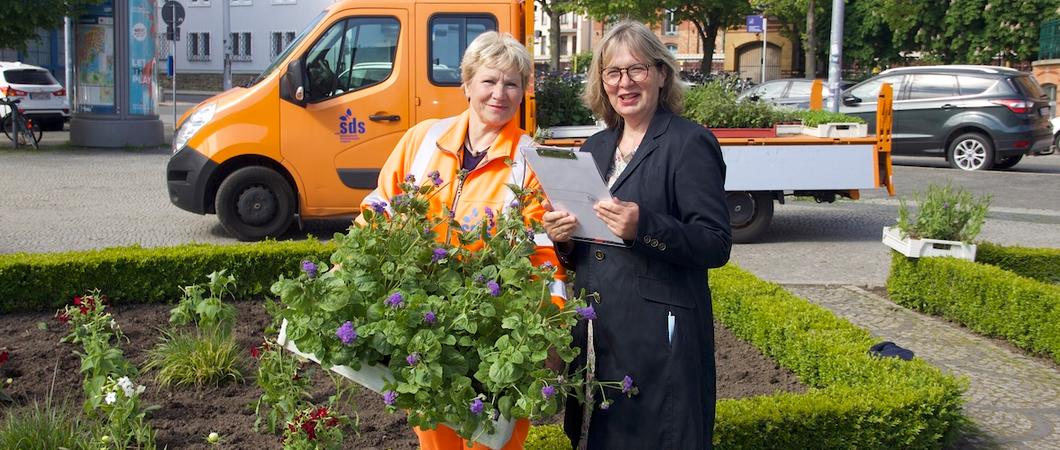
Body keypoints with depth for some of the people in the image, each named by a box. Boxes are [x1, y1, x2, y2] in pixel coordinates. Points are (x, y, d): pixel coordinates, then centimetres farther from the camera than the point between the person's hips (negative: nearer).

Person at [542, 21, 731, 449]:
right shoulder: (595, 148, 13)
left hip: (660, 335, -6)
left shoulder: (690, 143, -8)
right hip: (594, 331, 7)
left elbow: (716, 245, -14)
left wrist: (643, 226, -27)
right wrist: (562, 237, -4)